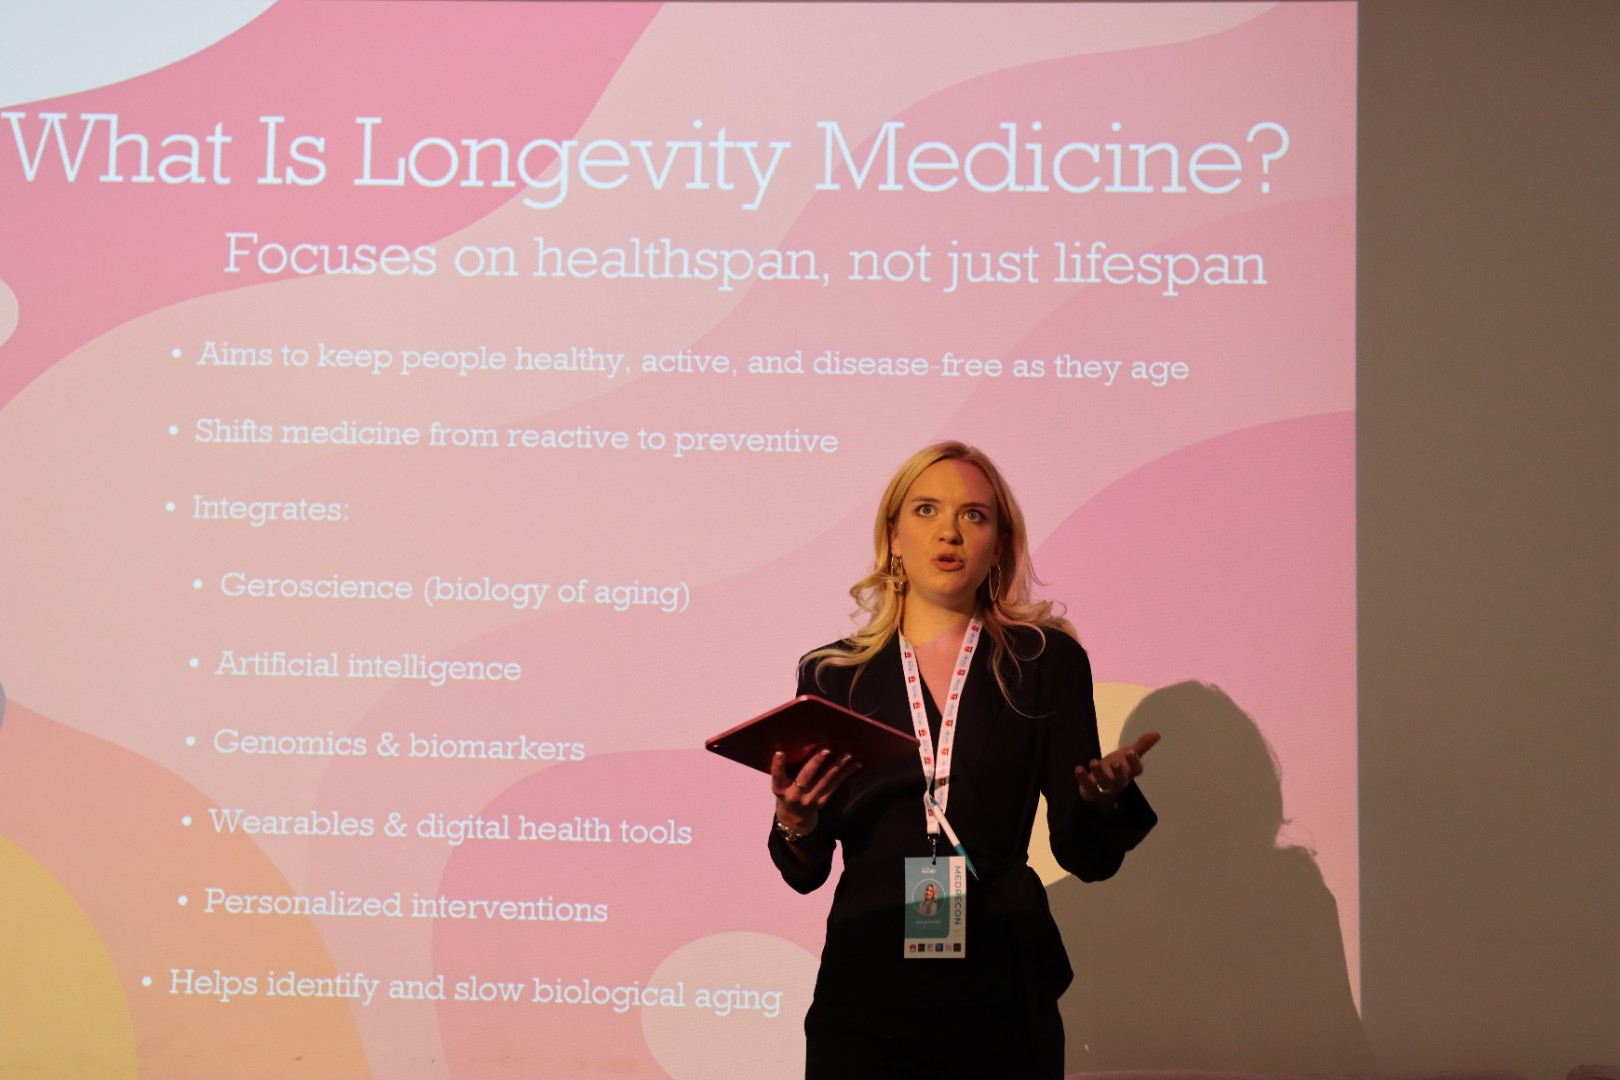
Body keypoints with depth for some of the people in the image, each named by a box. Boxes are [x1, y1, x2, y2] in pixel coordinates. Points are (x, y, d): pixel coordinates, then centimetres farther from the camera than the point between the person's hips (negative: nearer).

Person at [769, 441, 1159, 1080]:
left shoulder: (1048, 661, 2)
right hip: (865, 990, 1)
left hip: (1001, 990, 0)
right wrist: (795, 822, -15)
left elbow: (1084, 856, 1)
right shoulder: (831, 674, 4)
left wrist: (1102, 798, -20)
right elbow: (805, 873, 6)